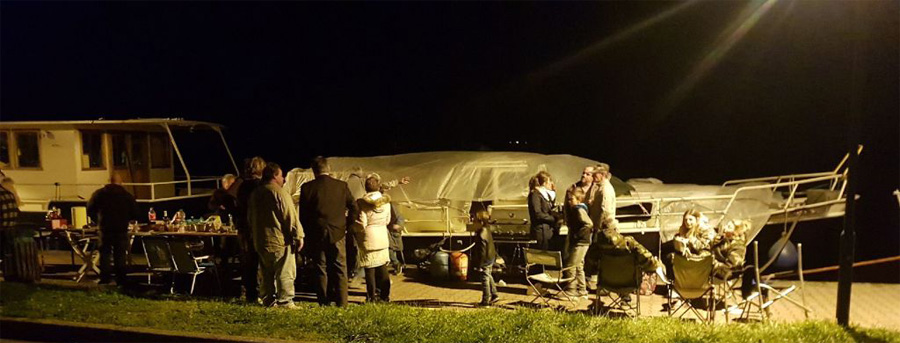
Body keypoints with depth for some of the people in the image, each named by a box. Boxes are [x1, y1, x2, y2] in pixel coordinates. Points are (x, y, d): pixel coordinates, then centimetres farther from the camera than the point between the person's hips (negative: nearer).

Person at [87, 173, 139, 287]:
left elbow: (90, 209, 1)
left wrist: (97, 220, 17)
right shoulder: (127, 196, 1)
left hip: (105, 229, 0)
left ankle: (105, 278, 8)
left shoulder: (99, 194, 1)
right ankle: (121, 281, 4)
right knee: (120, 255, 5)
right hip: (122, 229, 0)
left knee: (105, 253, 11)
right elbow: (135, 214, 1)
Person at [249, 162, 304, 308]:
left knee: (267, 273, 14)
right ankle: (285, 301, -3)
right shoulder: (279, 192, -13)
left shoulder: (255, 194, 12)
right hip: (280, 240, -8)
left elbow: (250, 218, 22)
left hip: (260, 241, 8)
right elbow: (291, 217, -16)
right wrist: (298, 236, -12)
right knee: (285, 273, -3)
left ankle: (268, 300, 18)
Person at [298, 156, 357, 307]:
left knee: (321, 269, 9)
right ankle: (341, 303, 7)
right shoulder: (342, 185, -3)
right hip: (338, 232, 0)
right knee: (340, 269, 7)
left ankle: (324, 303, 12)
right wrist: (346, 222, 16)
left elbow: (302, 214, -2)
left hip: (316, 234, 0)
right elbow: (353, 207, 2)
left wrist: (308, 232, 11)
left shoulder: (307, 187, -5)